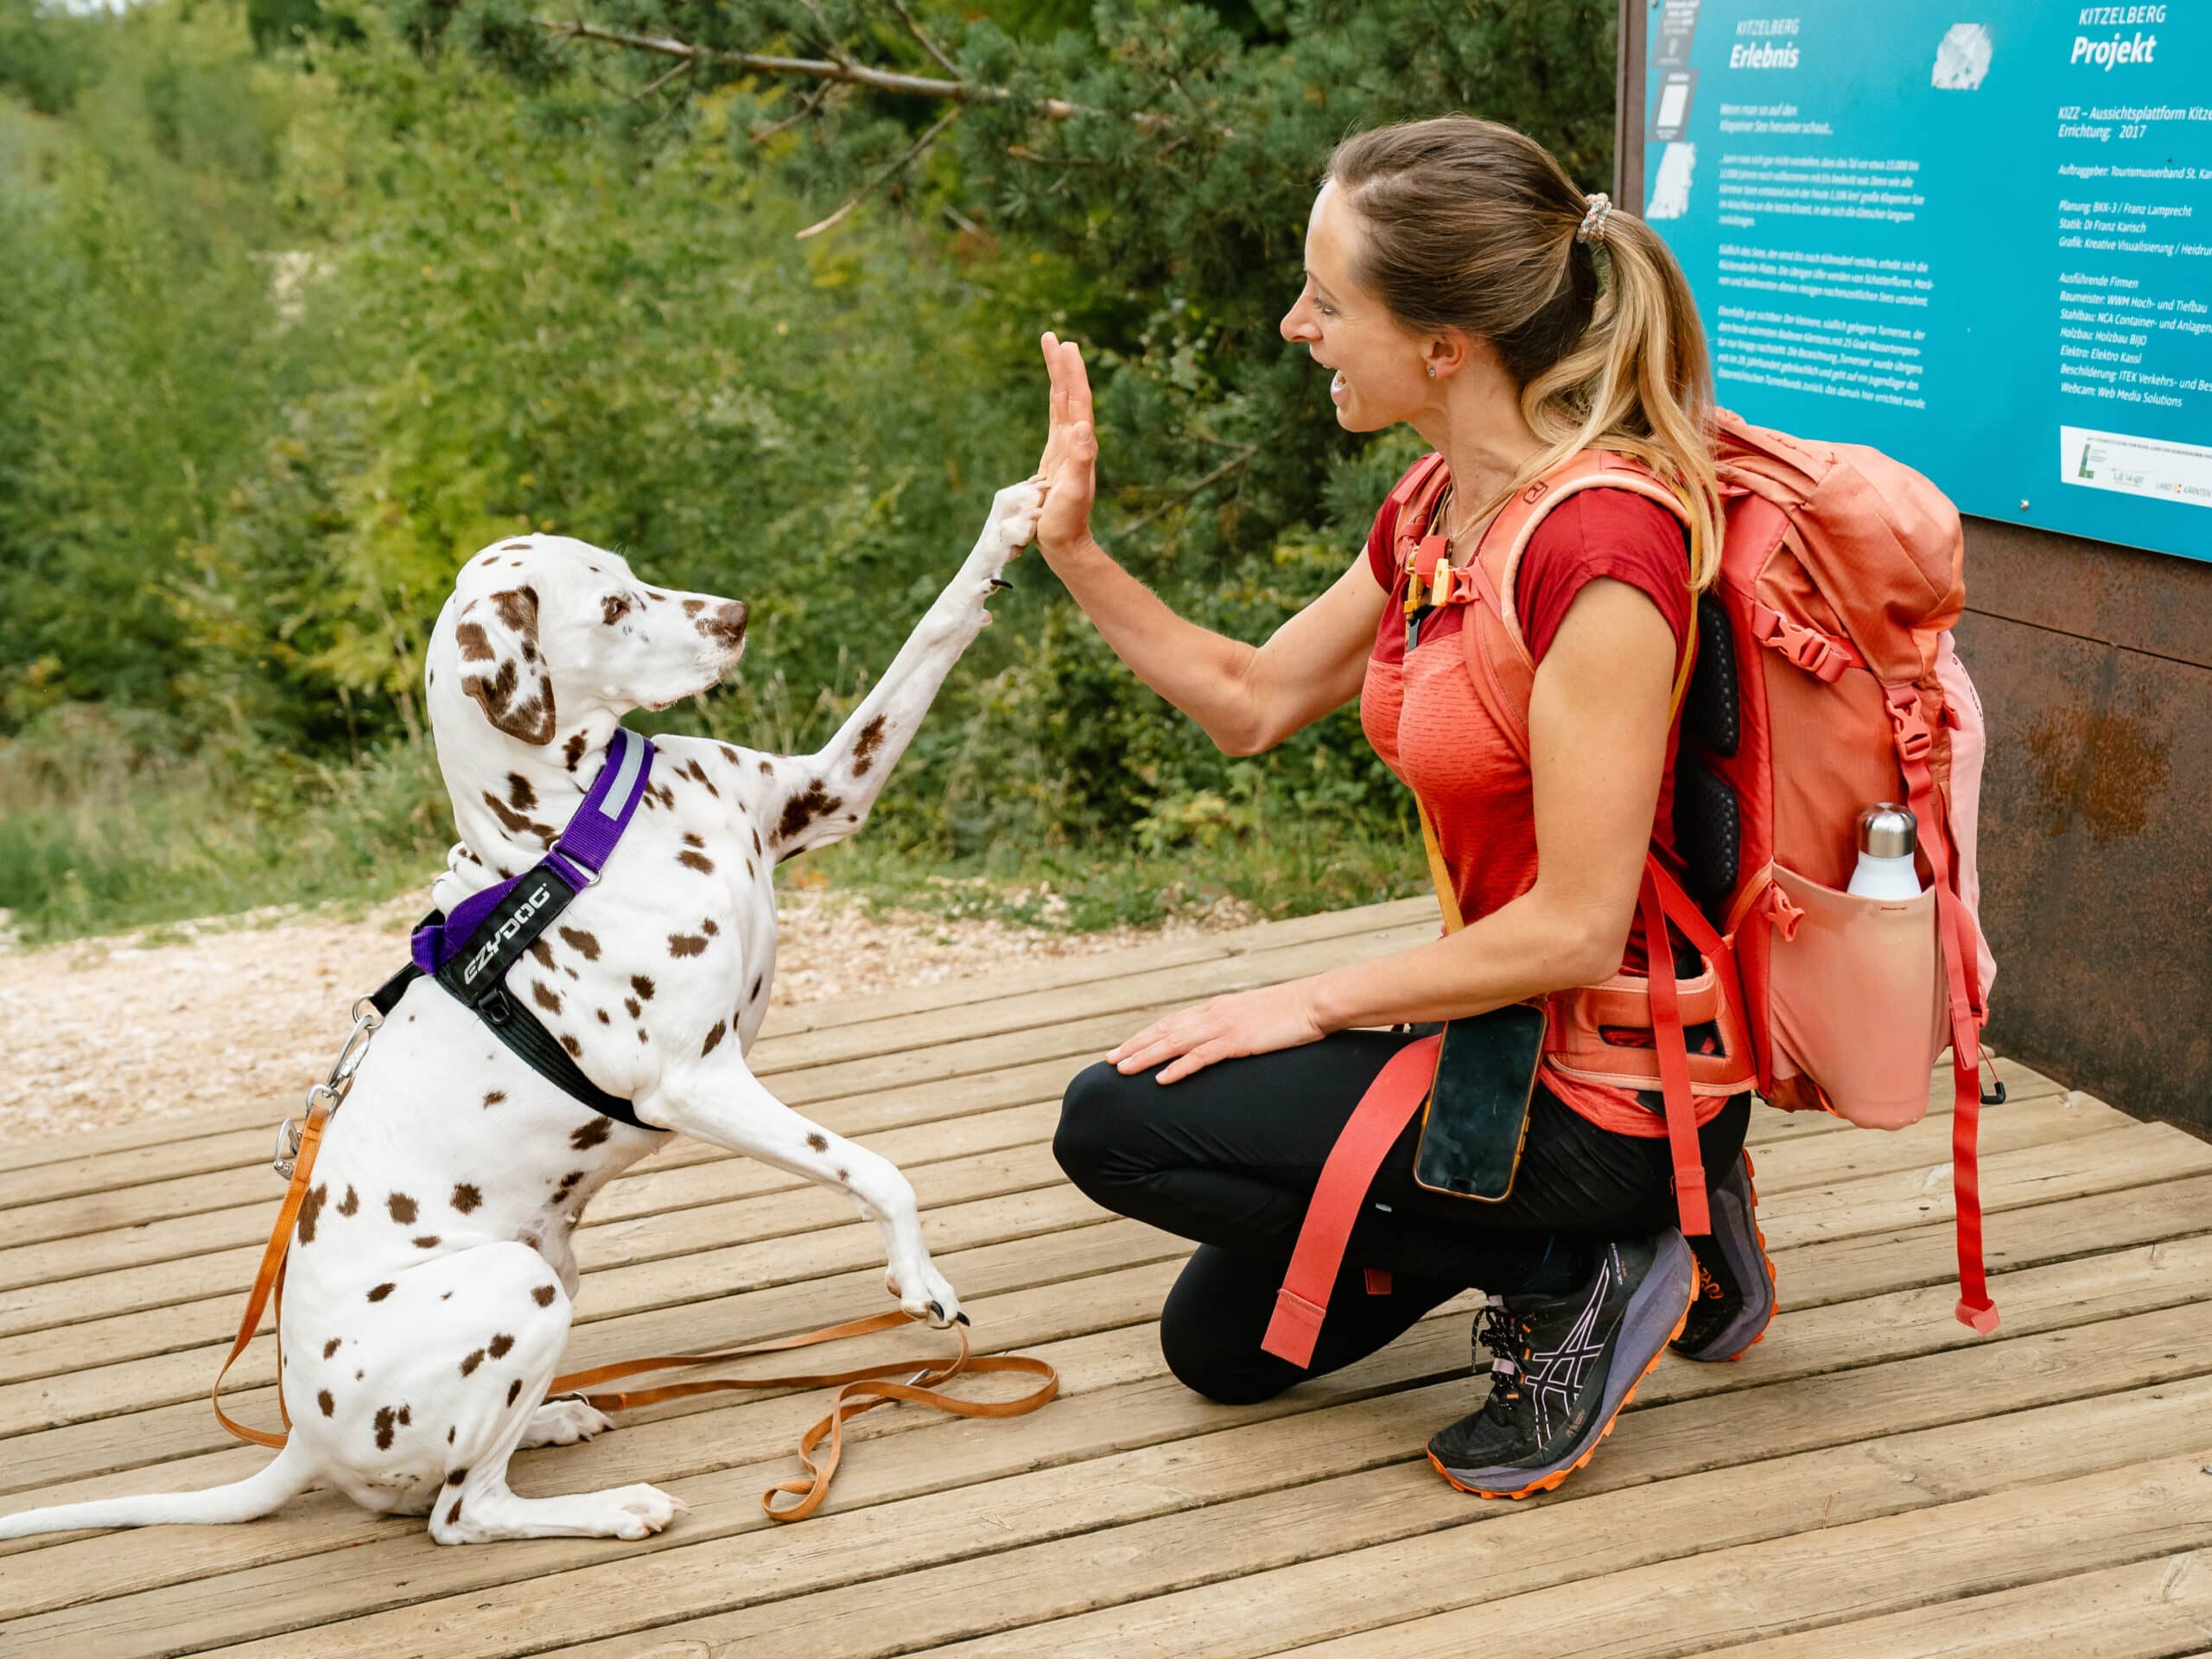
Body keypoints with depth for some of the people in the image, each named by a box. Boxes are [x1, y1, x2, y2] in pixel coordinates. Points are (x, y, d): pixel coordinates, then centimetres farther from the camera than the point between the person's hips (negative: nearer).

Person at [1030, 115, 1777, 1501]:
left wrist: (1317, 1003, -16)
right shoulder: (1438, 514, 1)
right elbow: (1255, 700, 14)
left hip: (1613, 1076, -9)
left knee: (1120, 1124, -9)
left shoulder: (1602, 543, -27)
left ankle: (1569, 1281, -3)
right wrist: (1076, 555, 2)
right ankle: (1626, 1225, 18)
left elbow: (1575, 930, -27)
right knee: (1221, 1345, 19)